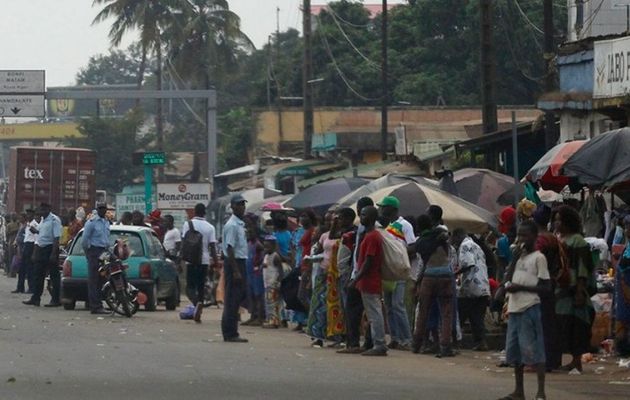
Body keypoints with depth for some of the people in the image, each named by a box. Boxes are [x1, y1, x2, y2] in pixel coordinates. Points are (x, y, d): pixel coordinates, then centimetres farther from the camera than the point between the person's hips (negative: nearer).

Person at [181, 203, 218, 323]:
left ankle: (197, 303, -29)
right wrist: (215, 260, 3)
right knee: (201, 287, 10)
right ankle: (198, 314, 6)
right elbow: (212, 245, -2)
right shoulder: (209, 227, 2)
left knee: (190, 286, 2)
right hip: (204, 260, 2)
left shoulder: (188, 224, -2)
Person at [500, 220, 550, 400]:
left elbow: (545, 287, -10)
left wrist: (520, 287, -15)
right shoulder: (519, 257, 18)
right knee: (514, 350, 10)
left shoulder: (538, 258, -6)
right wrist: (509, 286, 5)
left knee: (533, 349, -10)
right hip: (514, 308, 8)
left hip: (530, 308, -8)